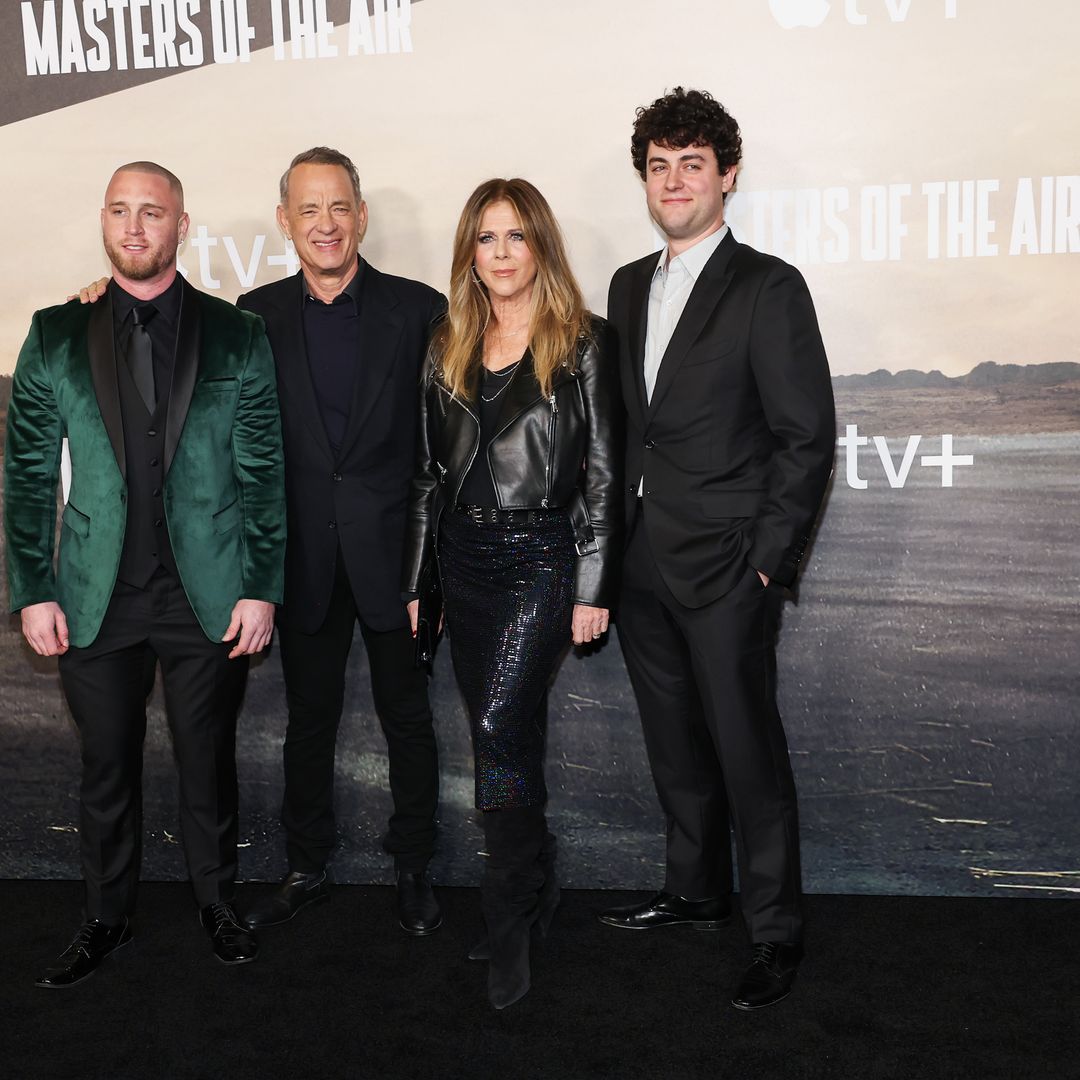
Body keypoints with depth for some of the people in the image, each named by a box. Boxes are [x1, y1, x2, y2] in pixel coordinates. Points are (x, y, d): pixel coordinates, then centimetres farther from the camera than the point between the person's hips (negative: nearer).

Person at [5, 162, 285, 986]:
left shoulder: (238, 338, 0)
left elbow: (264, 474, 0)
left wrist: (261, 588, -5)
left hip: (209, 598, -1)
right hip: (97, 599, 1)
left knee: (210, 763, 12)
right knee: (107, 769, 13)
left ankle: (217, 902, 34)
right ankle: (107, 918, 33)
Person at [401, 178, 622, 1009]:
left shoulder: (583, 342, -2)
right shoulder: (447, 348, 11)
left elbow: (603, 473, -5)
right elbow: (429, 473, 12)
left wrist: (593, 588, -10)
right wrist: (413, 582, 9)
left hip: (544, 556, -5)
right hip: (466, 559, 5)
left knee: (499, 726, -15)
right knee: (506, 734, 12)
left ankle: (510, 923, 1)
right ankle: (537, 887, 29)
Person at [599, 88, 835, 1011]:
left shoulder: (767, 287, -7)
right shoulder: (629, 287, 13)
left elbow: (807, 438, -9)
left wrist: (769, 562, -12)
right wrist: (616, 538, 8)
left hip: (725, 569, -6)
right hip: (642, 563, 6)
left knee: (748, 751, 1)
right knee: (676, 745, 16)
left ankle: (777, 932, 17)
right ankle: (697, 892, 34)